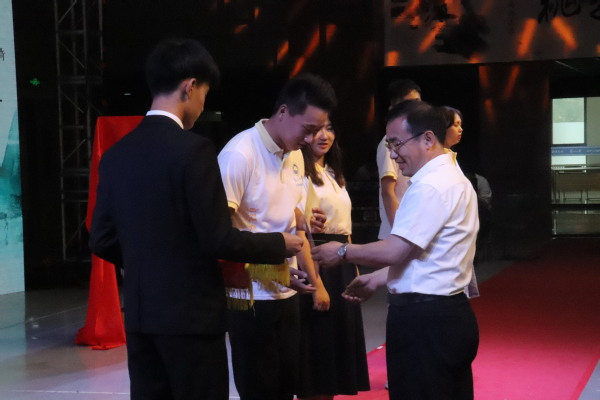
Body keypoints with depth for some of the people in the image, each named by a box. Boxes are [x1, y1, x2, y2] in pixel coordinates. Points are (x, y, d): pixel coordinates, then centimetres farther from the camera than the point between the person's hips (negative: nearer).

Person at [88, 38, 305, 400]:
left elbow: (102, 241, 9)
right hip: (191, 313, -6)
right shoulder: (193, 149, -15)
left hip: (140, 314, 7)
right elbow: (218, 240, -16)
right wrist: (280, 245, -1)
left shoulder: (117, 154, 5)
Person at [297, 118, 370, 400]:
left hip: (342, 266, 9)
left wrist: (354, 269, 16)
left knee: (338, 339, 13)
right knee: (318, 343, -2)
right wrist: (314, 282, -22)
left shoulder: (334, 174, 17)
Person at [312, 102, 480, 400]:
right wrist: (376, 280, 17)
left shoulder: (430, 186, -17)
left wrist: (342, 252, -6)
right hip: (452, 315, 10)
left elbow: (395, 251, -21)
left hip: (423, 320, -10)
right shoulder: (454, 180, 15)